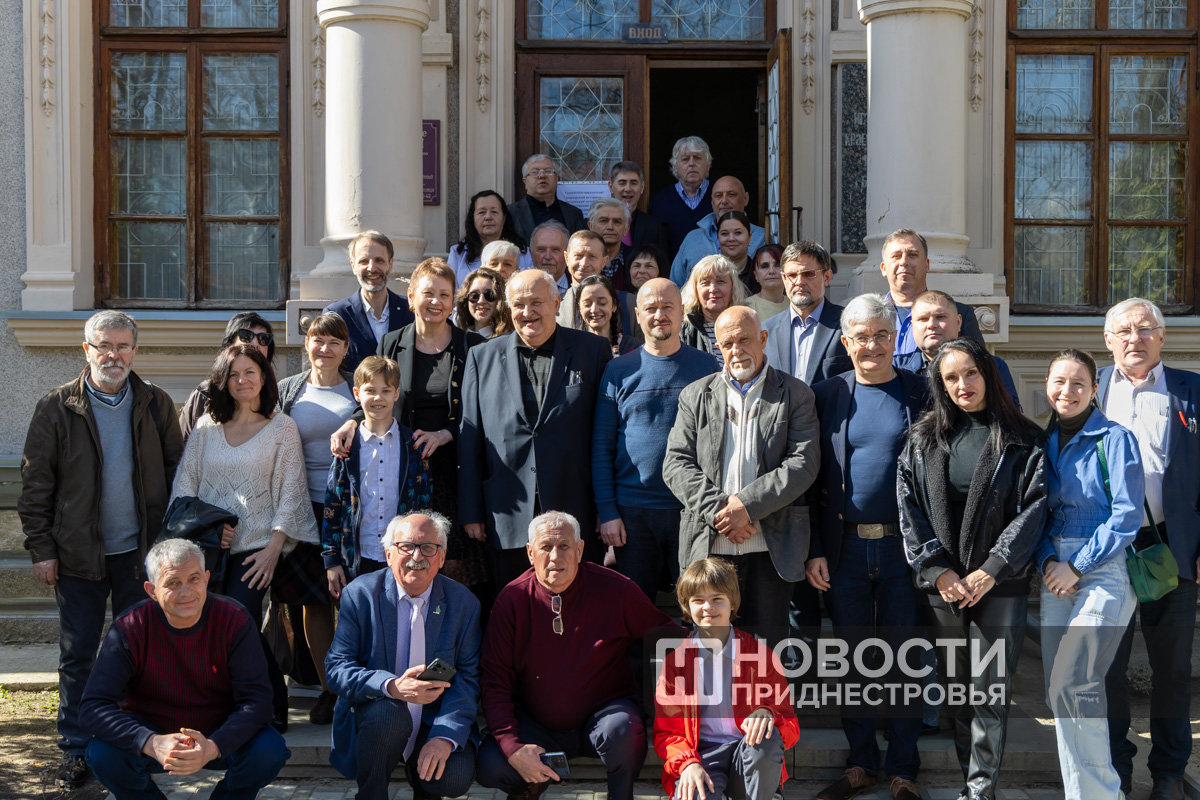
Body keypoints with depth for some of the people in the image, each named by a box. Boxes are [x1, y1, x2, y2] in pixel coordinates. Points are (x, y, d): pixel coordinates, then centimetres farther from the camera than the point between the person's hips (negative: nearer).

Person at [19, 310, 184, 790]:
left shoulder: (156, 405, 3)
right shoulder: (57, 408, -2)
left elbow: (175, 471, 8)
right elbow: (35, 483, 0)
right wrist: (41, 548, -4)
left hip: (140, 551, 1)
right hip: (78, 553, -1)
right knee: (77, 655, 6)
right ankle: (76, 751, 17)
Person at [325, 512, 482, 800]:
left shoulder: (464, 603, -2)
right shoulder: (360, 593, -6)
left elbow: (468, 678, -5)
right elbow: (337, 668, -11)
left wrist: (445, 736, -22)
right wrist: (392, 687, -30)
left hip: (435, 720, 1)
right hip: (371, 716, -1)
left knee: (455, 776, -26)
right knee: (388, 712, -35)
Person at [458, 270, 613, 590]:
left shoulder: (593, 351, 5)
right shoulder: (482, 357, 10)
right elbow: (471, 440, 8)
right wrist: (471, 512, 4)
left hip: (576, 515, -1)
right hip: (508, 520, 2)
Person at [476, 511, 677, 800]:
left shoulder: (615, 590, -10)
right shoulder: (512, 600, -7)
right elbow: (495, 683, -7)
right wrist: (513, 748, -20)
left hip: (603, 713, -1)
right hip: (538, 726, 2)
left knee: (622, 731, -35)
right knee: (489, 766, -22)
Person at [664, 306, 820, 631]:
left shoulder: (795, 394, 7)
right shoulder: (695, 396, 11)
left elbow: (803, 463, -4)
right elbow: (676, 464, 4)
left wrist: (748, 504, -14)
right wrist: (718, 511, -11)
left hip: (771, 548, -1)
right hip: (708, 546, 1)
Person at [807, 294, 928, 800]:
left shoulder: (920, 394, 2)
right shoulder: (827, 395, 5)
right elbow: (811, 478, 4)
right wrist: (813, 550, -2)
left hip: (903, 546, -1)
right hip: (844, 547, 2)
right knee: (852, 658, 10)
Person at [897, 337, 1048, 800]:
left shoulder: (1021, 440, 1)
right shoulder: (923, 439, 8)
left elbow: (1033, 508, -5)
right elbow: (909, 509, 4)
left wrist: (991, 571, -11)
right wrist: (936, 570, -6)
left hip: (1001, 583, -2)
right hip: (942, 583, 3)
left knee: (991, 689, -3)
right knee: (955, 686, 8)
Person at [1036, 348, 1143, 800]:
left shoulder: (1114, 439, -6)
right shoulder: (1044, 443, 12)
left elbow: (1127, 516, -11)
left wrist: (1077, 566, -12)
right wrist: (1047, 561, -3)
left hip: (1104, 566, -6)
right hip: (1056, 571, 6)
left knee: (1071, 687, -14)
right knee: (1060, 689, 3)